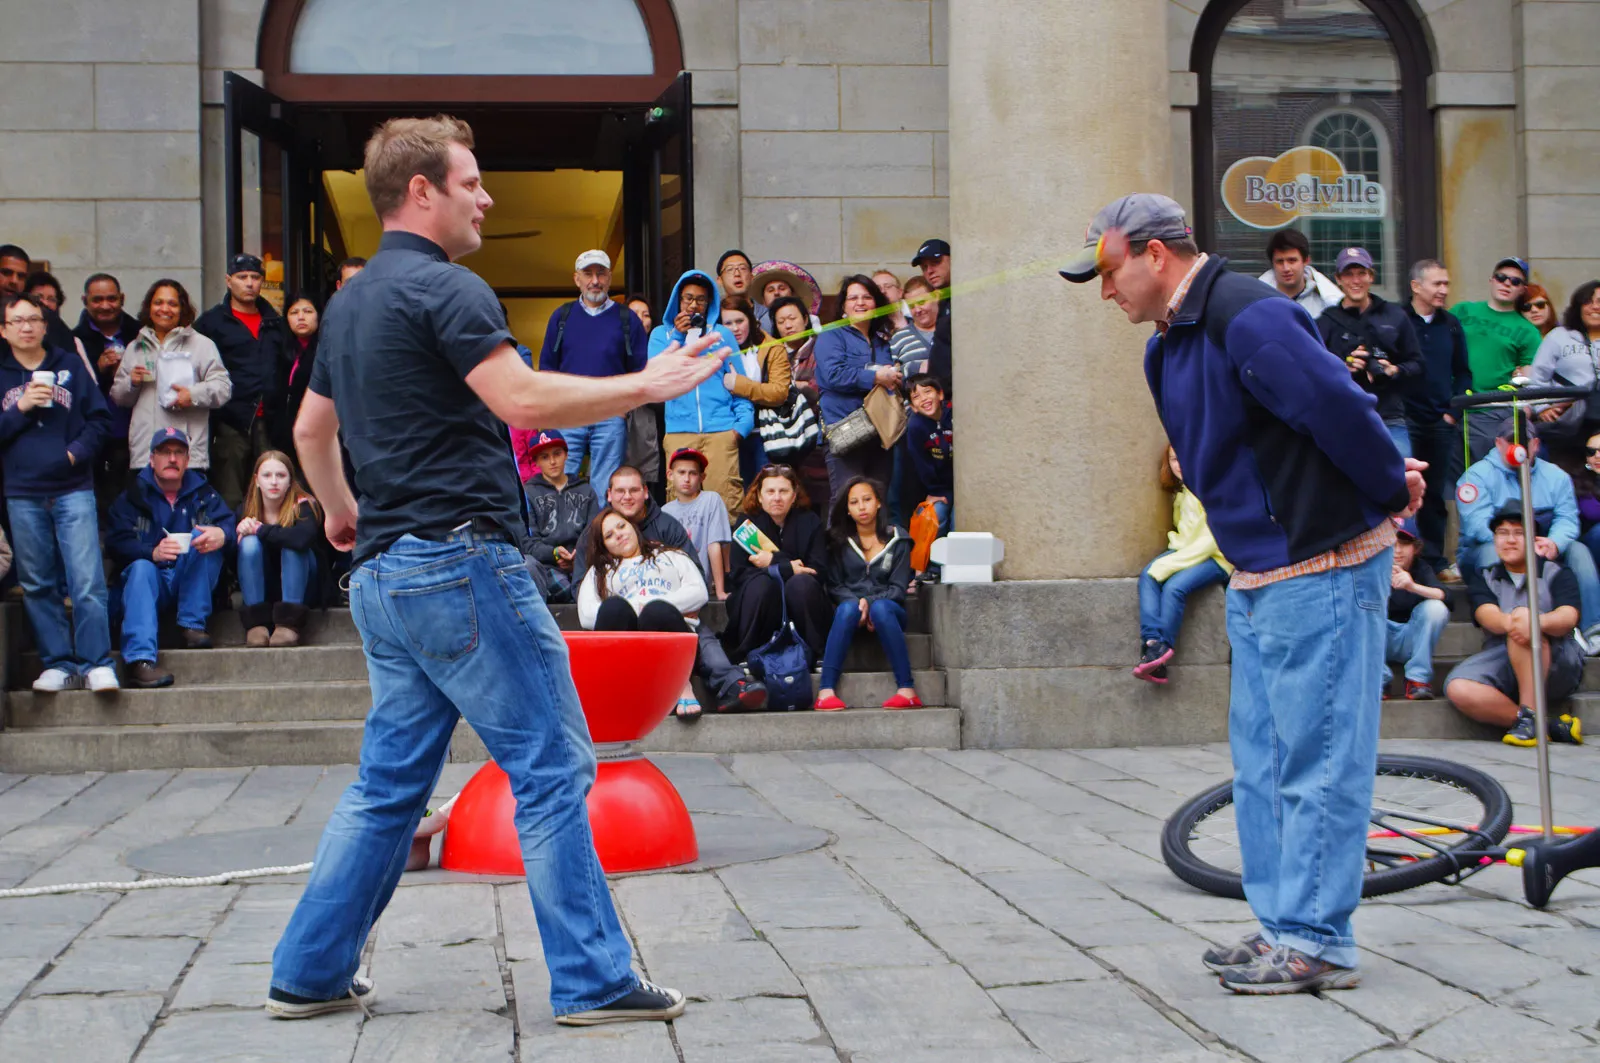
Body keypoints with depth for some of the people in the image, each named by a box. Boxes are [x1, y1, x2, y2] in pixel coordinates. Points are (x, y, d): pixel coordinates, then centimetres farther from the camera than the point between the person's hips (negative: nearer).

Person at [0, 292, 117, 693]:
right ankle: (59, 663, 13)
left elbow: (100, 418, 5)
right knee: (37, 586, 6)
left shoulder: (70, 366, 8)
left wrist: (77, 451, -8)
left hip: (73, 490, -2)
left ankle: (97, 663, -4)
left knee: (87, 582, -8)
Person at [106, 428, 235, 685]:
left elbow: (229, 522, -7)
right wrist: (153, 552, -33)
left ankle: (193, 624, -23)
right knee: (140, 567, -33)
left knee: (204, 537, -20)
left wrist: (222, 534, -34)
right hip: (149, 585, -1)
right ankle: (140, 659, -49)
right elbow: (116, 543, -12)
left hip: (192, 585, 1)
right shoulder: (133, 496, 2)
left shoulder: (202, 493, 9)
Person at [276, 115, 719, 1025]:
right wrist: (646, 385, -17)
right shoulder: (444, 288, -11)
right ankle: (593, 979, -1)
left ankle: (312, 973, 17)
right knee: (553, 767, -4)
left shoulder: (351, 303, 19)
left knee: (391, 781, 14)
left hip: (384, 573, 10)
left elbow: (312, 426, 30)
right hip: (463, 560, -10)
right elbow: (523, 398, -23)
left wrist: (341, 509, 45)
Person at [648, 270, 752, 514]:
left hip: (721, 430, 0)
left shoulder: (722, 334, 15)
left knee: (726, 496, -11)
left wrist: (743, 423, -3)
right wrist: (678, 337, -4)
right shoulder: (662, 334, 16)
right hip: (679, 430, 0)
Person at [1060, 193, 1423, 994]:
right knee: (1262, 758, 14)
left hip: (1323, 571, -10)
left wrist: (1391, 490, -11)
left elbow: (1336, 408, -25)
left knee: (1317, 758, -4)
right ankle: (1282, 925, 23)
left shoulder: (1247, 317, -19)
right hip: (1257, 576, 10)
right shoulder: (1168, 348, 14)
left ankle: (1316, 943, 3)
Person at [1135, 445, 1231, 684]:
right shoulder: (1182, 492, 12)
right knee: (1147, 576, -19)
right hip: (1187, 550, 7)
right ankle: (1154, 644, -33)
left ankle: (1161, 652, -20)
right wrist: (1176, 542, -4)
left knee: (1175, 586, -30)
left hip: (1218, 557, -7)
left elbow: (1210, 541, -20)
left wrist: (1170, 563, -22)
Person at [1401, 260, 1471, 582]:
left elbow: (1463, 372, 17)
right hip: (1405, 421, -5)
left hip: (1442, 422, 5)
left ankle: (1435, 559, 16)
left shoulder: (1451, 325, 12)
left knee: (1438, 494, 9)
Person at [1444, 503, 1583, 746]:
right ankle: (1550, 726, -28)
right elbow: (1486, 614, -6)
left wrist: (1538, 621, -37)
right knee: (1457, 688, -27)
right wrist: (1508, 622, -33)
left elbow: (1568, 617, -12)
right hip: (1500, 660, 3)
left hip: (1558, 667, -3)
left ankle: (1528, 715, -33)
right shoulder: (1483, 578, 16)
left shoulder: (1556, 574, 9)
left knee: (1524, 616, -31)